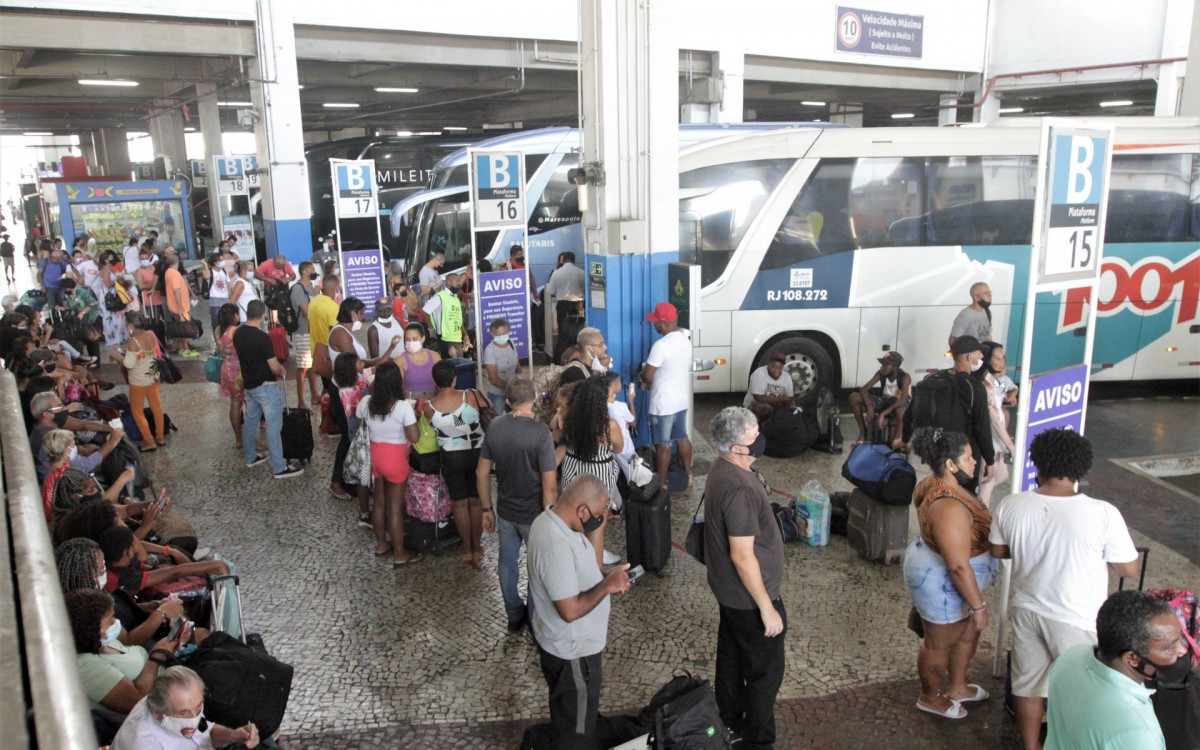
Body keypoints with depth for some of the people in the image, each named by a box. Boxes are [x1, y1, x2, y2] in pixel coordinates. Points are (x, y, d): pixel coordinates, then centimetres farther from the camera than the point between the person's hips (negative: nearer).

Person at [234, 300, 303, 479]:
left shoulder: (238, 333, 0)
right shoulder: (262, 337, -23)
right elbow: (274, 367, -19)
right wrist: (281, 371, 4)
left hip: (248, 385, 8)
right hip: (265, 387, -8)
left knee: (250, 421, 21)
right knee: (273, 426, -2)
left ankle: (250, 457, 35)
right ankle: (279, 468, 2)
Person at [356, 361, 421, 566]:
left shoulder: (365, 402, -7)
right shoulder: (403, 407, -22)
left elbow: (360, 429, 6)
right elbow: (414, 438, -20)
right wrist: (414, 419, -6)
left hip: (373, 455, 5)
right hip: (395, 459, -5)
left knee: (379, 502, 21)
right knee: (395, 507, 6)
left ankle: (381, 545, 37)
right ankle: (399, 555, 17)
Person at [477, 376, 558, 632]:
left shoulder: (494, 427, -7)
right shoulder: (540, 432, -24)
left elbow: (482, 472, 1)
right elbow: (549, 484, -24)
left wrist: (486, 508, 12)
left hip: (505, 511, 5)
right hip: (534, 514, -5)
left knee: (507, 563, 21)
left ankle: (514, 616, 38)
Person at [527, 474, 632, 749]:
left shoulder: (551, 519, -4)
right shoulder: (556, 546, -35)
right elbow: (570, 610, -32)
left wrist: (603, 575, -1)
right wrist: (607, 585, -21)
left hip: (569, 643, 10)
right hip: (572, 651, -10)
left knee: (574, 716, 32)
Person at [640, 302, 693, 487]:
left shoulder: (661, 345, -24)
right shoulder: (686, 339, 3)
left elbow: (647, 375, -18)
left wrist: (646, 382, 5)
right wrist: (652, 381, 11)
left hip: (663, 403, -8)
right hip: (682, 399, 8)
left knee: (662, 444, 3)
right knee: (682, 438, 20)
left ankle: (661, 483, 13)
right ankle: (688, 476, 31)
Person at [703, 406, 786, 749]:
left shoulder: (721, 469, -1)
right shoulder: (740, 488, -32)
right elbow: (742, 556, -29)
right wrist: (766, 607, -20)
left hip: (728, 589, 9)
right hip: (748, 595, -9)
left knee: (732, 655, 24)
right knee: (766, 669, 8)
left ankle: (729, 721, 43)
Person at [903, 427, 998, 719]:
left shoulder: (935, 484, -5)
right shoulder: (949, 508, -36)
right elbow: (959, 566, -31)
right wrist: (979, 605, -22)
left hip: (935, 566, 10)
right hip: (943, 585, -10)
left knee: (969, 631, 27)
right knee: (940, 643, 15)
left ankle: (957, 687, 49)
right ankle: (930, 698, 40)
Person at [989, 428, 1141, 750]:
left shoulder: (1009, 507, -14)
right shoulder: (1103, 514, -24)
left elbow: (998, 551, 2)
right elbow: (1129, 568, -12)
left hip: (1027, 611, 4)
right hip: (1076, 620, -3)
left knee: (1027, 683, 22)